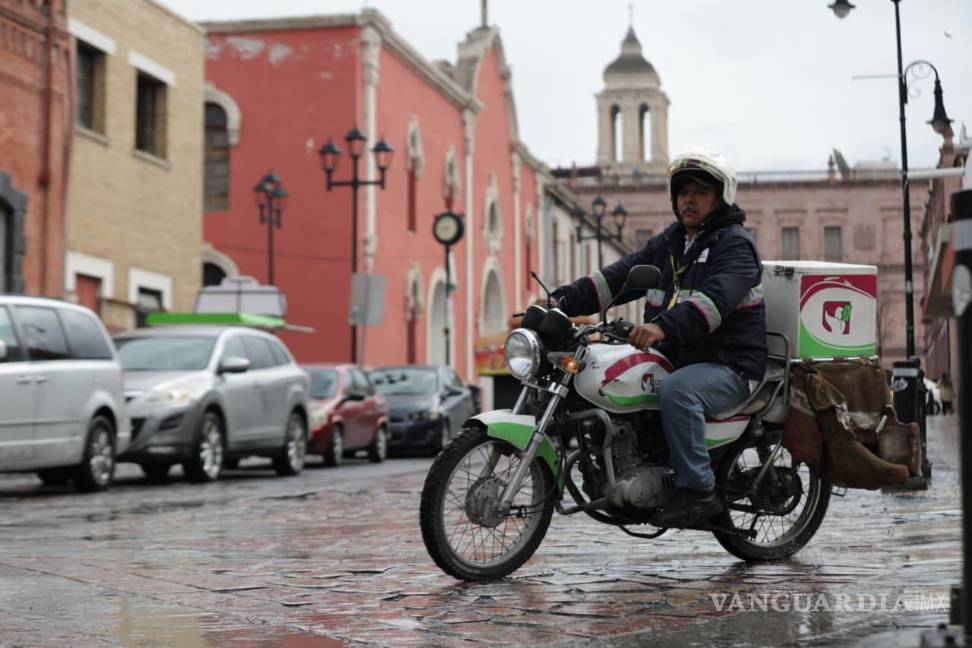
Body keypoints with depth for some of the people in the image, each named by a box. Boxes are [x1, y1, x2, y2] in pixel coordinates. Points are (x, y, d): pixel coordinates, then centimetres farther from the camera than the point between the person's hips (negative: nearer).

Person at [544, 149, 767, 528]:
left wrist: (664, 325, -43)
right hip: (675, 359, 8)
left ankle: (697, 491, -30)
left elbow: (715, 299, -27)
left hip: (729, 366, -8)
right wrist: (564, 300, -7)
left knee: (676, 392, -36)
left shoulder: (735, 245, -7)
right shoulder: (668, 244, 19)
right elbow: (619, 276, 9)